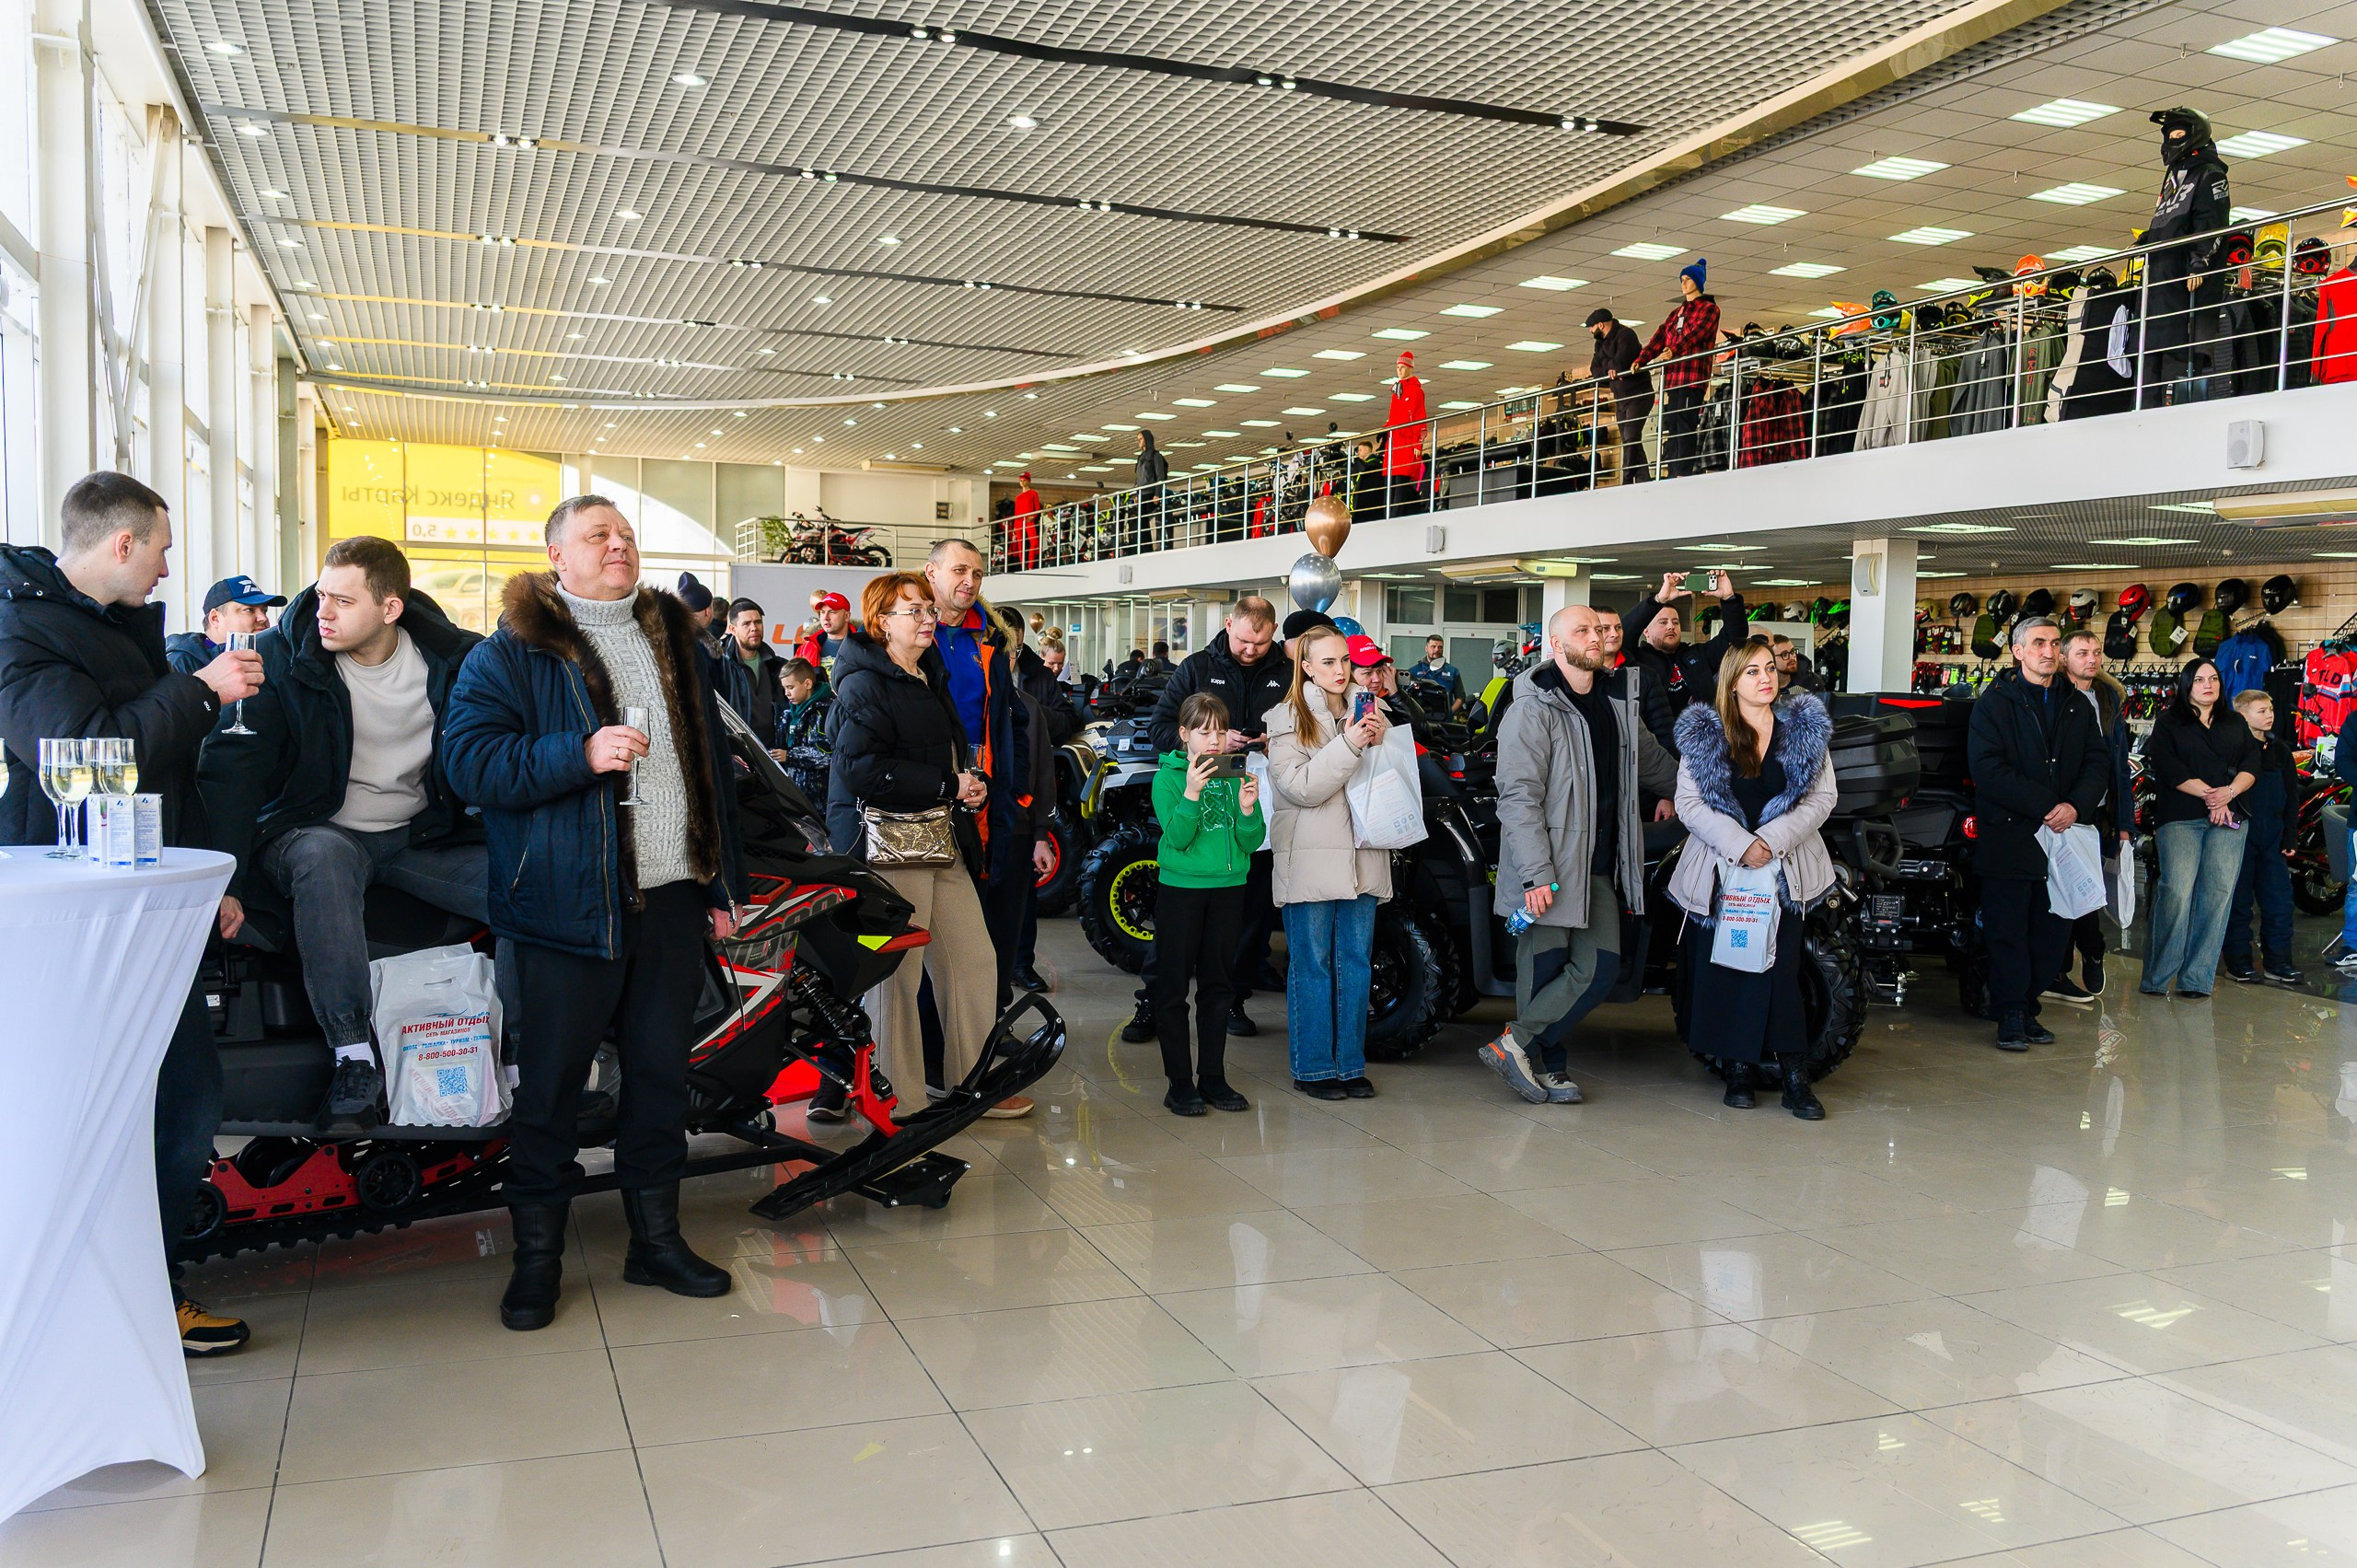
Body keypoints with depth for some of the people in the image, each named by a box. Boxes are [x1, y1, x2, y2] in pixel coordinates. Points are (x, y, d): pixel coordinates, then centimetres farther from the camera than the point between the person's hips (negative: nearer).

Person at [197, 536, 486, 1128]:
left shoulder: (452, 657, -2)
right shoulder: (280, 657, -6)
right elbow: (231, 769, -12)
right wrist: (223, 881, -24)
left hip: (422, 838, 2)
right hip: (314, 831, -2)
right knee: (324, 857, -39)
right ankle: (353, 1059, -38)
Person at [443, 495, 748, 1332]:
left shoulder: (675, 639, 15)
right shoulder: (513, 652, -2)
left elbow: (712, 761, 19)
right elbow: (468, 759, -12)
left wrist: (721, 881, 16)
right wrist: (580, 755, -24)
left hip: (671, 900, 5)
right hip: (569, 906, -5)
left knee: (662, 1073, 12)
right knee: (551, 1083, 3)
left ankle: (656, 1237, 25)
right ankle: (536, 1256, 17)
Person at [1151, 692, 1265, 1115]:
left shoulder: (1235, 775, 6)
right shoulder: (1168, 776, -3)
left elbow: (1252, 842, 3)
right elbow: (1177, 837, -14)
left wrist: (1248, 809, -16)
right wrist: (1192, 792, -26)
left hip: (1228, 887, 4)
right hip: (1180, 887, -3)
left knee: (1217, 985, 11)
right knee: (1173, 987, 0)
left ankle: (1213, 1077, 19)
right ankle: (1179, 1082, 8)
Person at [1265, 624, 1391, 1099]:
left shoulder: (1367, 711, 12)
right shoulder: (1287, 719, -2)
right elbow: (1301, 787, -14)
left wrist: (1381, 742, -6)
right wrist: (1349, 744, -20)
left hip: (1361, 858, 5)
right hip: (1311, 860, -4)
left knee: (1355, 963, 8)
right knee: (1312, 964, 1)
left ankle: (1350, 1064, 17)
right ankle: (1312, 1067, 10)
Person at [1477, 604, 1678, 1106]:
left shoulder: (1617, 701, 13)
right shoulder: (1533, 709, -9)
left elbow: (1650, 757, 35)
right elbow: (1519, 796, -15)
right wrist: (1536, 873, -21)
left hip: (1599, 865, 7)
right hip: (1548, 866, -7)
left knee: (1601, 966, -2)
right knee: (1545, 967, -1)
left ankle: (1515, 1043, 4)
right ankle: (1548, 1068, 12)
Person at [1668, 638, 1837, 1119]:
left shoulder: (1804, 727, 6)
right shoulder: (1704, 734, 3)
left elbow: (1822, 797, 1)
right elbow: (1689, 804, -3)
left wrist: (1772, 840, -12)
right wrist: (1739, 845, -15)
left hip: (1785, 867, 0)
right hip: (1721, 868, 0)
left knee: (1781, 968, -9)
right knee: (1725, 967, 0)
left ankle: (1794, 1076, -4)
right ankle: (1738, 1069, 10)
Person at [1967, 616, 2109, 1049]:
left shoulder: (2077, 707, 15)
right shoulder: (1995, 703, -1)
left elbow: (2098, 763, 9)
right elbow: (1988, 769, -12)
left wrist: (2076, 806, -11)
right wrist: (2046, 807, -16)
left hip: (2062, 835, 5)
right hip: (2009, 837, -5)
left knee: (2053, 933, 6)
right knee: (2008, 932, -1)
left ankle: (2027, 1007, 18)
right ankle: (2011, 1014, 8)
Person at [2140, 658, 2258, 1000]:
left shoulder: (2236, 725, 21)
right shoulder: (2168, 724, 10)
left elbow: (2252, 764, 9)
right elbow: (2168, 768, -4)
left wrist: (2229, 793, -10)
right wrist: (2209, 794, -13)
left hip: (2229, 817, 3)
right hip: (2180, 817, -3)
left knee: (2218, 892, -6)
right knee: (2176, 891, -16)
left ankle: (2196, 979, -2)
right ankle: (2156, 978, -11)